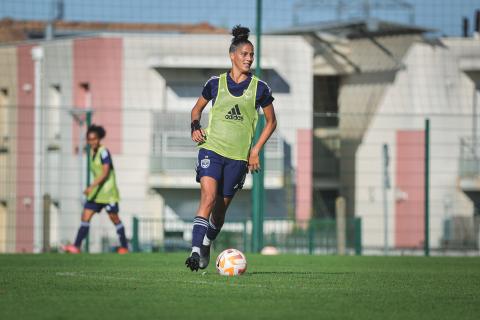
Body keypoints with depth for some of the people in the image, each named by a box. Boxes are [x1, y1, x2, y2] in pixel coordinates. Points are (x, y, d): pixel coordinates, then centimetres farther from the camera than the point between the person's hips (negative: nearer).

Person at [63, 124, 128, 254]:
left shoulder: (104, 152, -14)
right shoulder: (92, 153, 10)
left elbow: (105, 172, -22)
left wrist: (92, 186, -30)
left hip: (108, 191, -8)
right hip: (96, 191, 8)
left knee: (114, 218, 0)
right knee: (85, 217, -3)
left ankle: (124, 247, 12)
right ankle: (76, 246, -8)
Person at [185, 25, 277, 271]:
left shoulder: (259, 88, 3)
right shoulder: (216, 83, 5)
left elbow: (271, 122, 11)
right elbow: (197, 108, 20)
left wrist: (256, 150, 2)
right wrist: (195, 127, -1)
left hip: (239, 156, 1)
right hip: (211, 148, -1)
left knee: (221, 207, 6)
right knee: (208, 198, -20)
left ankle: (206, 248, 28)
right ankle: (196, 251, -26)